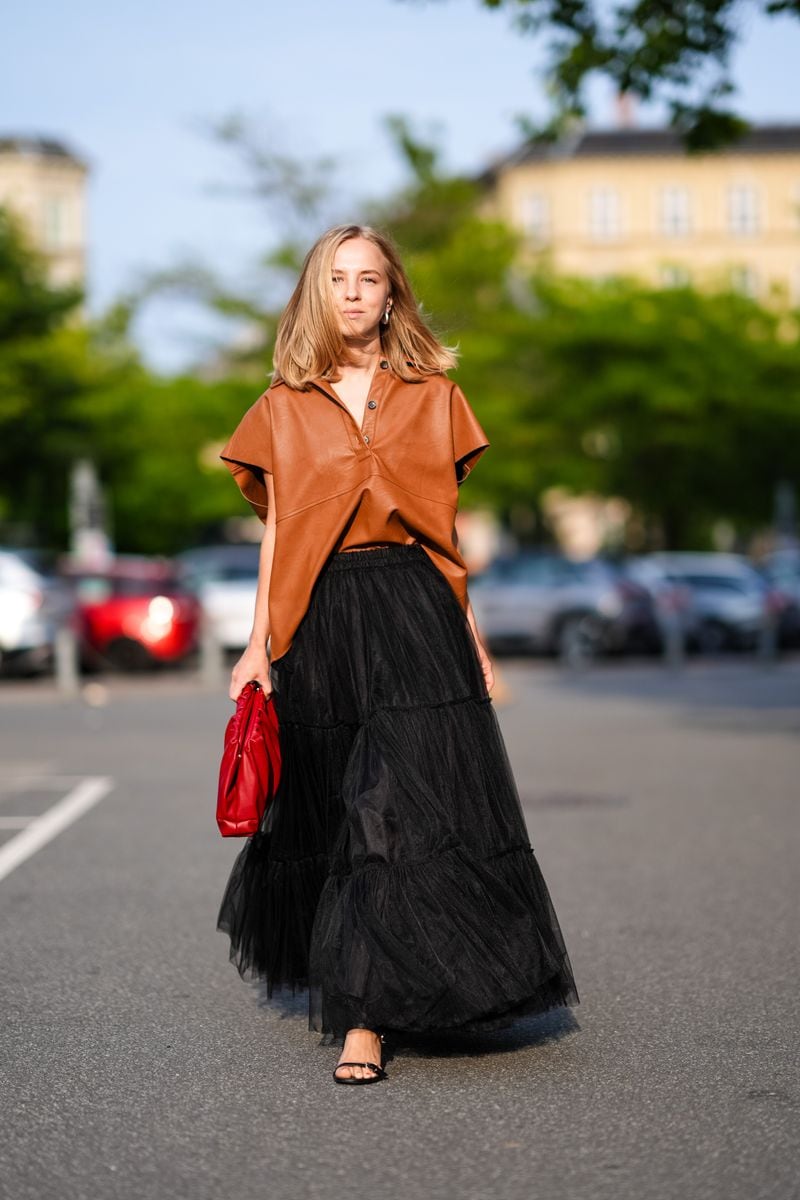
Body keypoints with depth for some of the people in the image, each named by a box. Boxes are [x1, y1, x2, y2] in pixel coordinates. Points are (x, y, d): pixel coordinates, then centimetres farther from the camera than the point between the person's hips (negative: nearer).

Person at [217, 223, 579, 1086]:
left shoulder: (433, 396, 9)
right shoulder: (284, 406, 9)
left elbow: (447, 528, 11)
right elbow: (276, 533, 10)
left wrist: (474, 641, 9)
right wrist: (257, 649, 4)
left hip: (415, 613, -1)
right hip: (319, 623, 1)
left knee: (412, 808, -11)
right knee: (331, 814, 8)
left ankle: (365, 1015, -8)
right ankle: (352, 988, 28)